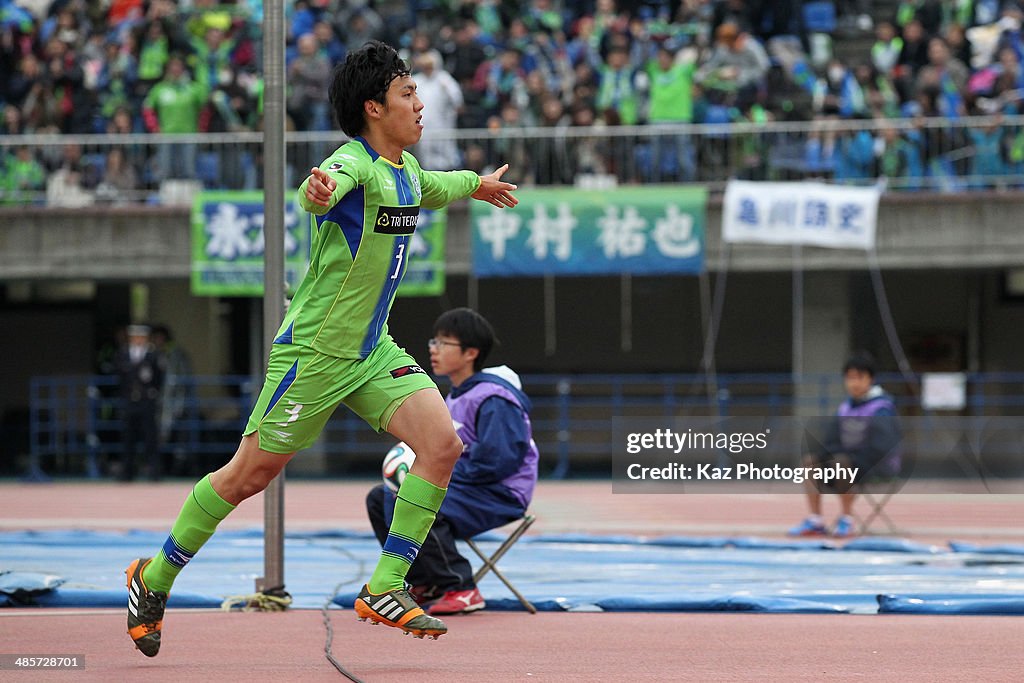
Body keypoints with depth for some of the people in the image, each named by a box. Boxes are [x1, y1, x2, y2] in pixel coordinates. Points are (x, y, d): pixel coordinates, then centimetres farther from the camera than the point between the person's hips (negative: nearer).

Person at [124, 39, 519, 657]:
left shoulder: (405, 169, 7)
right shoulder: (354, 163, -21)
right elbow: (324, 187, -47)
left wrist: (474, 184, 46)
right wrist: (320, 190, -69)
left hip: (373, 351, 8)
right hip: (314, 351, -8)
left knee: (442, 444, -13)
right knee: (250, 474, 2)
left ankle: (385, 590, -8)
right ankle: (155, 579, 22)